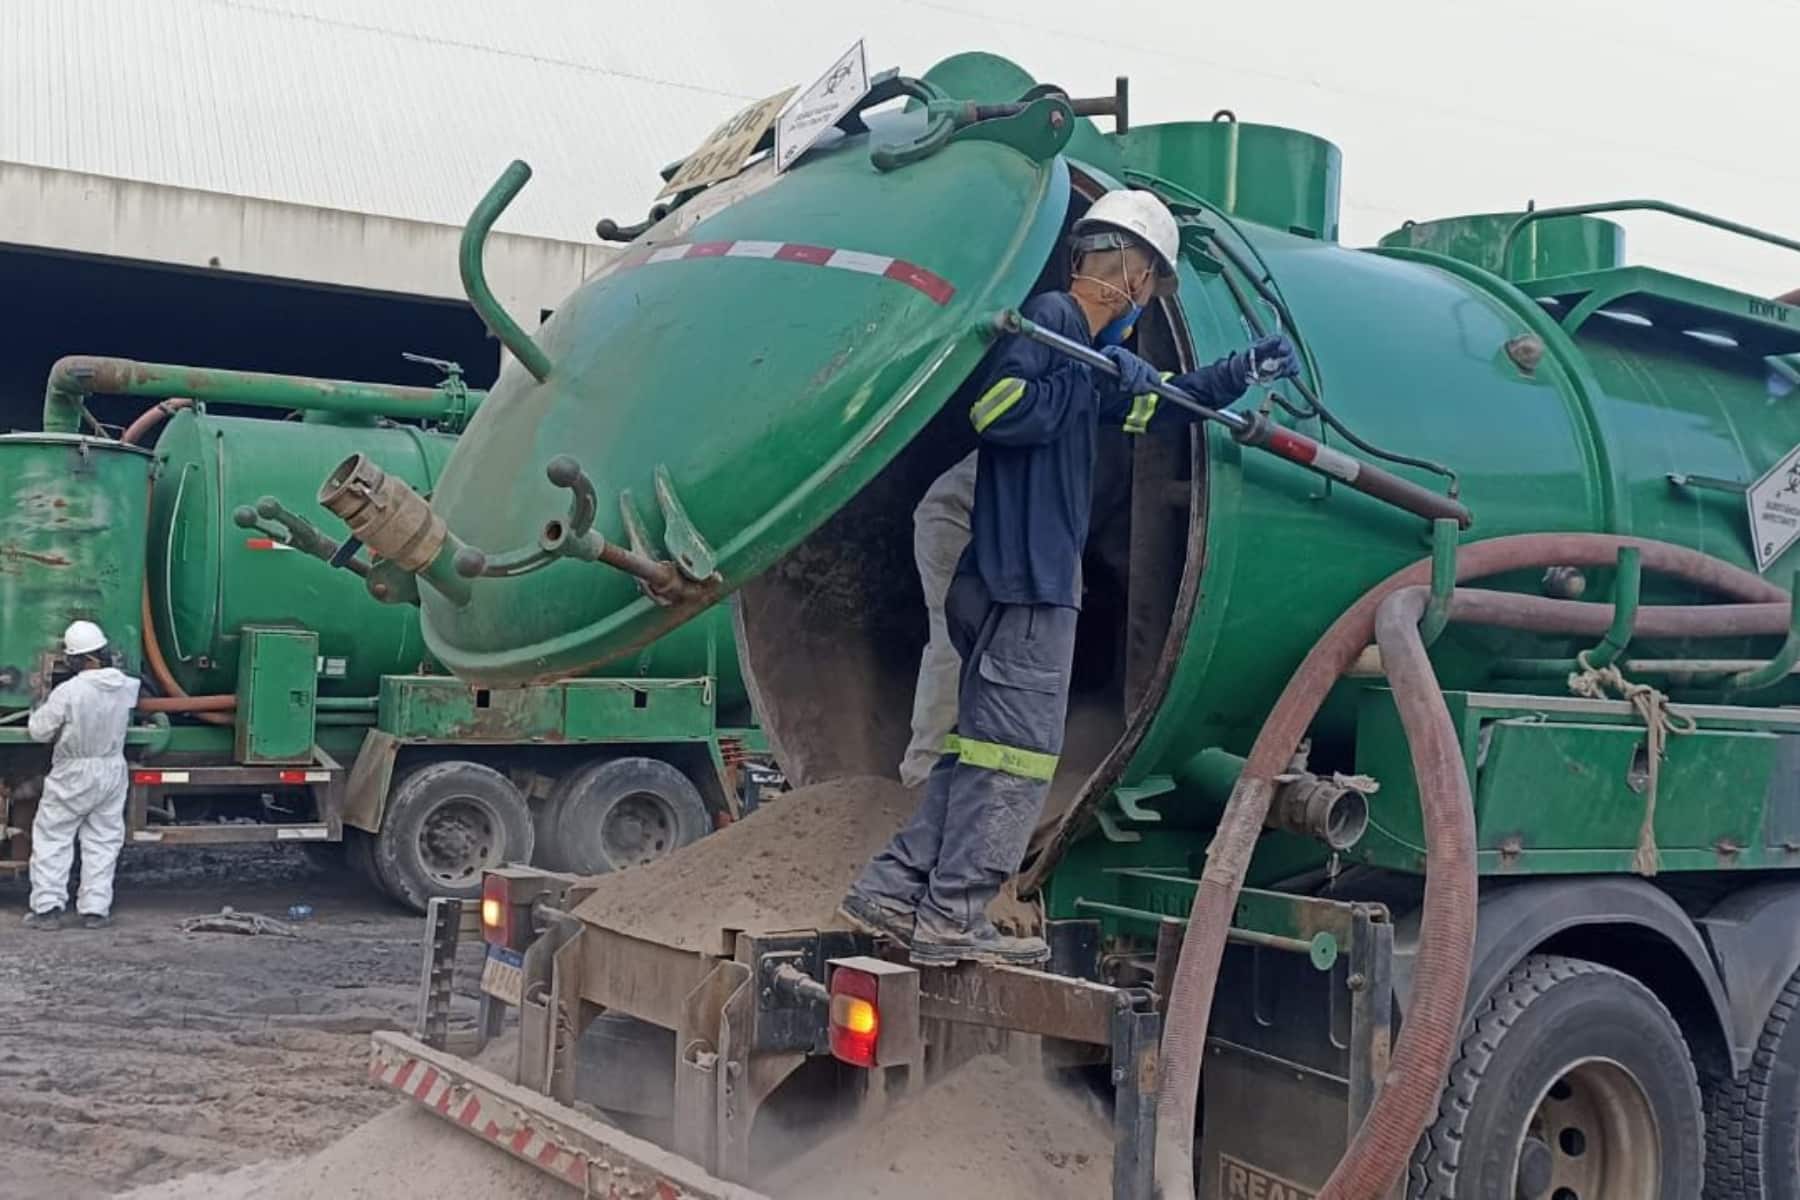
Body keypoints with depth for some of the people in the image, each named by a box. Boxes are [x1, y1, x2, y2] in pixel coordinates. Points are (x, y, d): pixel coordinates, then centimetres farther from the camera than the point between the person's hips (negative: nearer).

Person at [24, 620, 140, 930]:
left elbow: (39, 731, -12)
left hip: (72, 776, -4)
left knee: (52, 838, 9)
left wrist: (38, 713, 8)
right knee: (103, 840, 12)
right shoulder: (126, 687, -7)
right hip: (112, 771, 4)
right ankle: (95, 908, 13)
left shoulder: (68, 692, -21)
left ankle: (48, 906, 8)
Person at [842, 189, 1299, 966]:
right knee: (1015, 751, -7)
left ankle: (892, 891, 11)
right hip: (1025, 580, -10)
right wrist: (1087, 379, -15)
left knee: (980, 745, 11)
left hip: (1029, 578, 10)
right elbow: (997, 409, -23)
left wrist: (1244, 370, 32)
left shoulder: (1093, 347, 22)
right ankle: (952, 918, -3)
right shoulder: (1050, 317, -8)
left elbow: (1158, 403, 35)